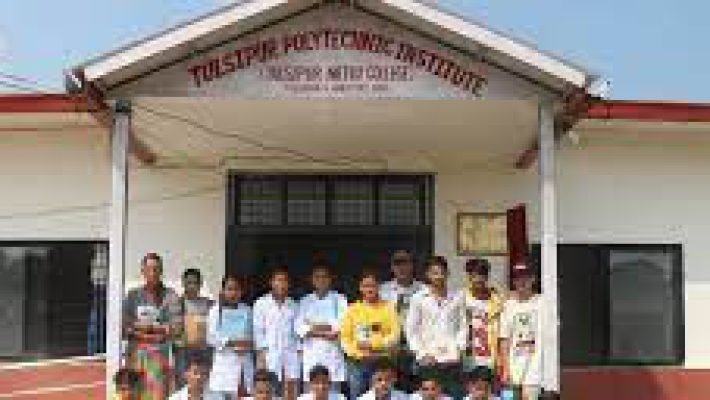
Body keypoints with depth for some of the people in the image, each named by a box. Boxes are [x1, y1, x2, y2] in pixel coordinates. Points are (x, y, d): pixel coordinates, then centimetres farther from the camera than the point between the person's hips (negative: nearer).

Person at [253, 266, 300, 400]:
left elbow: (296, 330, 15)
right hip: (270, 354, -3)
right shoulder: (261, 303, 3)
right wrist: (261, 352, -7)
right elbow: (258, 330, 0)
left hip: (291, 354, 3)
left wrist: (299, 351, 6)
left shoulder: (293, 305, 13)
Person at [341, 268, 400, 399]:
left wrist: (373, 344, -14)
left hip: (382, 361, -2)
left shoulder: (388, 308, 4)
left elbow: (395, 335, -4)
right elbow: (345, 336, 6)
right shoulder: (352, 309, 10)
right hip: (358, 362, 2)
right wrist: (354, 352, -11)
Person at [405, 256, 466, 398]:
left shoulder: (457, 298, 7)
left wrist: (458, 348, -4)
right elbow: (411, 329, 3)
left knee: (455, 395, 0)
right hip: (427, 361, -1)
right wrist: (422, 353, -5)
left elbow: (463, 326, 8)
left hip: (452, 360, 1)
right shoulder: (419, 298, 4)